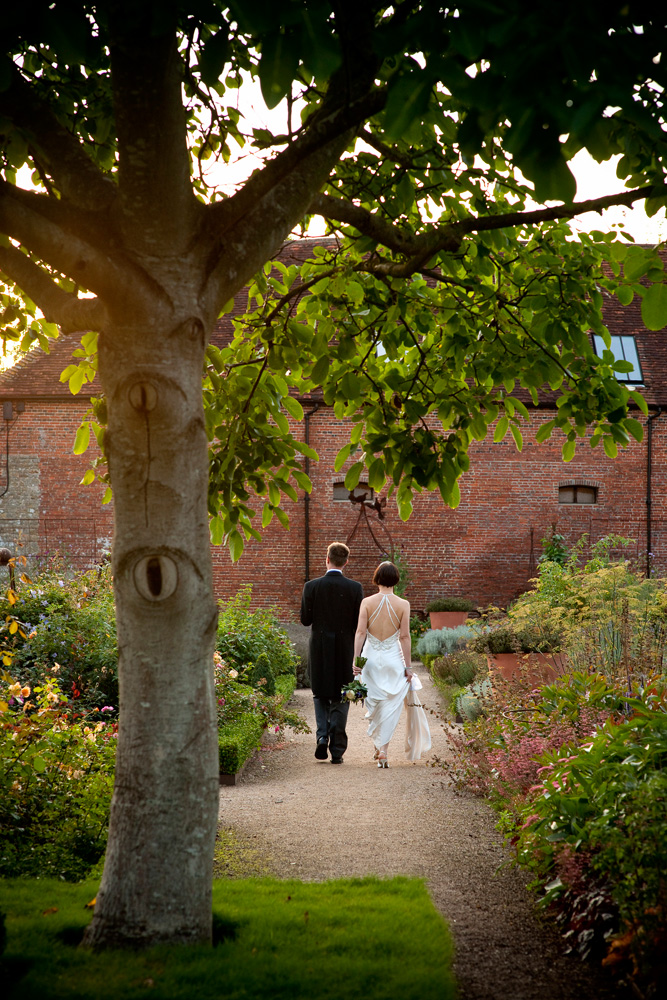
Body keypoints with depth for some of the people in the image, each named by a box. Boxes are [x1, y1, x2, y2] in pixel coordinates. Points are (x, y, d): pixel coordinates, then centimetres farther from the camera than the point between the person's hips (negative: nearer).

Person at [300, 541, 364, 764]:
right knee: (340, 700, 7)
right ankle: (337, 751, 7)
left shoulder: (312, 586, -6)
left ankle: (322, 735, -3)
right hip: (345, 652, 0)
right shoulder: (355, 588, -6)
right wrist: (358, 654, 8)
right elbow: (359, 622, -5)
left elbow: (305, 619, -3)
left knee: (320, 695, 17)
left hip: (319, 650, 0)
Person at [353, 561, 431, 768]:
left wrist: (355, 659, -7)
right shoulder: (403, 605, -6)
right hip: (393, 659, -1)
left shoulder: (367, 602, -5)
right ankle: (383, 751, -4)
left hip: (371, 657, 1)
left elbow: (360, 632, -9)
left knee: (374, 704, 17)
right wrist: (408, 666, 0)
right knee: (390, 706, 4)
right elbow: (404, 637, -6)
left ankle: (378, 745, 28)